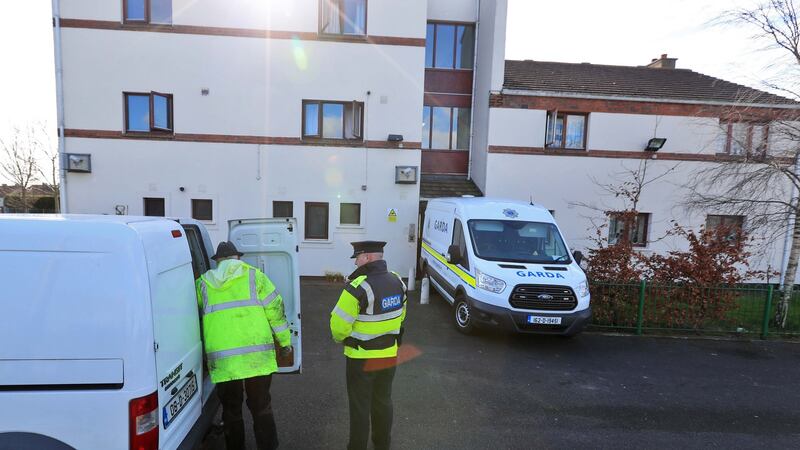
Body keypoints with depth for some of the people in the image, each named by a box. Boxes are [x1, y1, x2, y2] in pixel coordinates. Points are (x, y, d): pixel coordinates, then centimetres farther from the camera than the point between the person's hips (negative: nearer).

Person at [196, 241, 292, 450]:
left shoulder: (202, 283, 11)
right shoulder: (253, 275, 4)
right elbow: (275, 309, 1)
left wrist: (204, 351, 32)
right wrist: (285, 341, 9)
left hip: (222, 360, 1)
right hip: (257, 355, -1)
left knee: (231, 410, 17)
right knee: (261, 407, 12)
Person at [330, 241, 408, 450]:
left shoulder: (358, 286, -26)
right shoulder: (397, 282, -3)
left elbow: (339, 324, -21)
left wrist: (340, 338, 0)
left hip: (362, 358, -6)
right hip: (390, 356, 6)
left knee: (360, 405, 12)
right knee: (383, 401, 23)